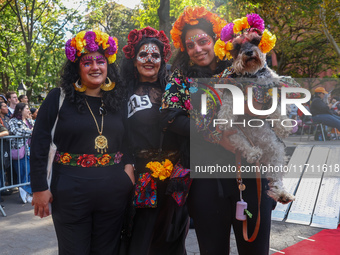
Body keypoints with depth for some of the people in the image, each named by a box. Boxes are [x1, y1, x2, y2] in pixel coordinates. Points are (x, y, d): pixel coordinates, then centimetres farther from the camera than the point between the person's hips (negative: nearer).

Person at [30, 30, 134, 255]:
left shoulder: (118, 101, 8)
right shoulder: (59, 97, -2)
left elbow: (127, 141, 16)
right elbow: (39, 144, -3)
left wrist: (129, 166, -1)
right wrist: (39, 187, -7)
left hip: (114, 193, 4)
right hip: (71, 192, -3)